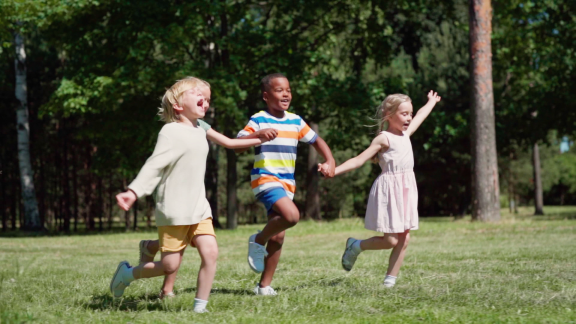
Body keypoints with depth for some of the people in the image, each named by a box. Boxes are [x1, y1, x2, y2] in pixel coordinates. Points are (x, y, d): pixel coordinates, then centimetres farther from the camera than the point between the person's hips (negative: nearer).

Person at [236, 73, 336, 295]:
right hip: (265, 178, -6)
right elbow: (237, 145, -13)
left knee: (278, 236, 6)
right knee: (292, 215, -29)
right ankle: (258, 241, -4)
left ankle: (264, 286, 15)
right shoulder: (258, 120, -4)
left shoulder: (296, 121, 12)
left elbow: (316, 141, 22)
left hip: (287, 183, 6)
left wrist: (330, 162, 7)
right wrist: (257, 134, -29)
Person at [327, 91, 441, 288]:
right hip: (390, 190, -7)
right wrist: (334, 170, -24)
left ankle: (390, 280, 7)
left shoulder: (405, 134, 14)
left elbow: (420, 116, 34)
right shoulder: (383, 139, -7)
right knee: (391, 240, -10)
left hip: (406, 189, 7)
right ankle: (356, 246, 14)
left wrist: (431, 102, 51)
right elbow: (359, 160, -13)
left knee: (404, 240, 2)